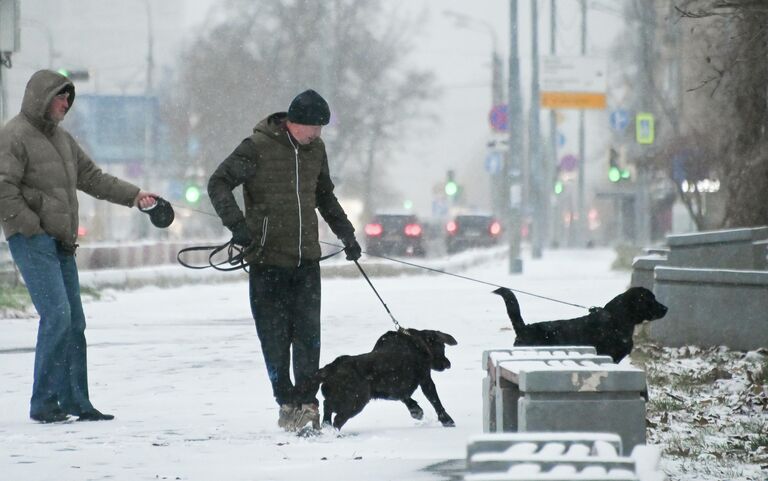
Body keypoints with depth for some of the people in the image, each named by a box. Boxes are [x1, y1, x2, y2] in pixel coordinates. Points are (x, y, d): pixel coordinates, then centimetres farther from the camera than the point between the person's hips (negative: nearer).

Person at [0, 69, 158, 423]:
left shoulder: (61, 138, 19)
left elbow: (91, 177, 22)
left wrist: (133, 195, 12)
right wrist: (33, 227, -18)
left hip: (61, 243, 9)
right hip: (32, 241, -9)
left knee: (74, 322, 7)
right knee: (57, 315, -16)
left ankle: (75, 401, 12)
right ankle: (44, 403, -11)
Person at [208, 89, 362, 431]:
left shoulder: (315, 149, 10)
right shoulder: (258, 147, -9)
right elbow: (219, 183, -8)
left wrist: (347, 234, 26)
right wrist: (236, 223, -21)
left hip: (307, 258, 4)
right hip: (268, 258, -4)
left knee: (308, 332, -4)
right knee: (275, 335, 0)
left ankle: (307, 401, -1)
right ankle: (287, 401, 10)